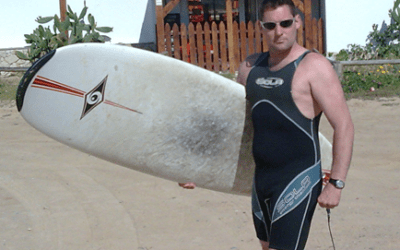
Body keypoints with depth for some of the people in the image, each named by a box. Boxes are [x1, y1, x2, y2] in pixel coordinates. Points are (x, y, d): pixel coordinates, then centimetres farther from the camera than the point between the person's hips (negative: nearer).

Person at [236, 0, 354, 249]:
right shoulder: (251, 67, 8)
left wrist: (336, 184, -19)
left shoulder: (314, 66, -11)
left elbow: (344, 126, -15)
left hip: (298, 181, -7)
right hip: (261, 179, 7)